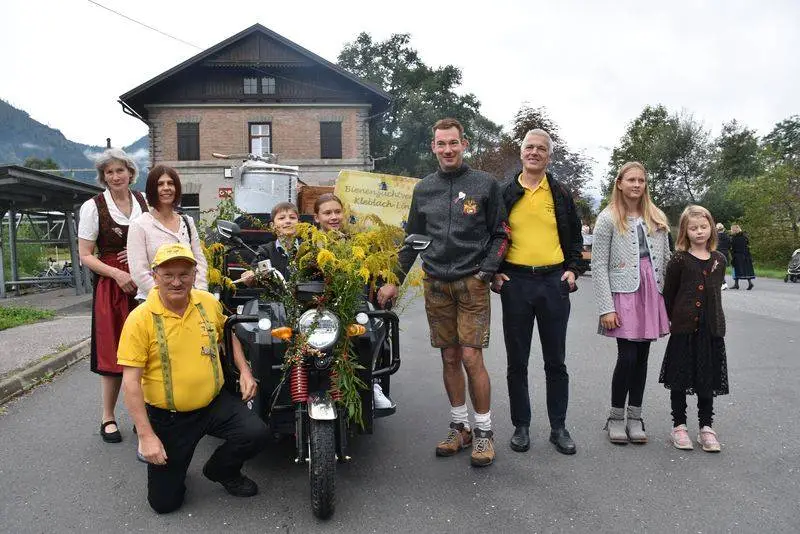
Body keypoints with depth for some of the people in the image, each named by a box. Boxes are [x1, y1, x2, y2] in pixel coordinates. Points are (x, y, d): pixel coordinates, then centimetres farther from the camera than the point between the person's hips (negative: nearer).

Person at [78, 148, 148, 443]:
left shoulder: (144, 201, 6)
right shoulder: (93, 207, -2)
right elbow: (85, 255, -3)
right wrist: (117, 274, -15)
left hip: (145, 284, 3)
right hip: (111, 286, -3)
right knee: (113, 352, 2)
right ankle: (108, 417, 16)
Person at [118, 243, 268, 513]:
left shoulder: (208, 302, -4)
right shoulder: (140, 319, -17)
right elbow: (131, 382, -16)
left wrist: (244, 370, 3)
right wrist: (146, 435, -19)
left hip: (215, 402, 3)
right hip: (168, 417, -3)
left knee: (256, 433, -20)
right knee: (164, 501, 3)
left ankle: (220, 470, 13)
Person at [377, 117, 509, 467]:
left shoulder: (484, 184, 2)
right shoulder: (423, 189, 12)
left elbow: (501, 234, 4)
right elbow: (412, 238, 17)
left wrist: (485, 273, -8)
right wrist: (394, 280, 11)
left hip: (471, 284, -3)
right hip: (435, 285, 4)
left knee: (471, 358, -7)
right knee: (450, 359, 9)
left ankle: (484, 431, 9)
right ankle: (459, 428, 22)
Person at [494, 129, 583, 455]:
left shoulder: (561, 194, 8)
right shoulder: (505, 194, 5)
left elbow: (575, 237, 14)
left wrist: (573, 269, 1)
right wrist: (494, 272, -3)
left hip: (554, 282, 1)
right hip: (515, 283, 0)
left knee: (556, 361, 8)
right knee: (517, 361, 6)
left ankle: (558, 427, 21)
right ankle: (521, 426, 20)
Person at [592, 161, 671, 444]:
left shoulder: (657, 219, 12)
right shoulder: (608, 219, -2)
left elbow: (666, 260, 14)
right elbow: (598, 266, -6)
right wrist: (606, 308, -12)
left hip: (652, 294, 4)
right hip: (624, 293, -4)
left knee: (642, 357, 8)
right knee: (627, 357, -7)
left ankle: (635, 417, 19)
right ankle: (615, 417, 11)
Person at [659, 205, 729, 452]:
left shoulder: (719, 260, 7)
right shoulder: (679, 261, -6)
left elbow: (715, 291, 16)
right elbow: (668, 295, -2)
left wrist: (713, 318, 13)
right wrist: (673, 320, 1)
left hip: (711, 328, 4)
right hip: (684, 328, -3)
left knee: (707, 378, 11)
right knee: (680, 377, 6)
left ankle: (706, 427, 23)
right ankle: (679, 425, 18)